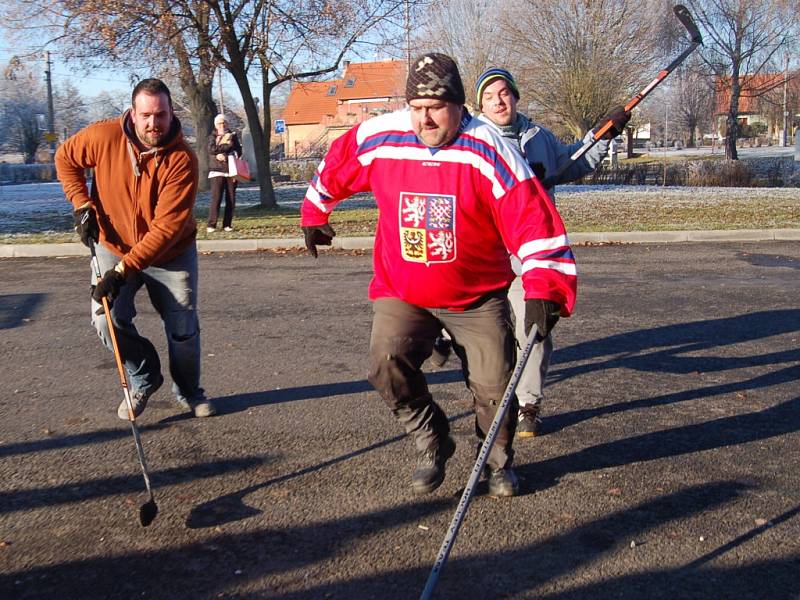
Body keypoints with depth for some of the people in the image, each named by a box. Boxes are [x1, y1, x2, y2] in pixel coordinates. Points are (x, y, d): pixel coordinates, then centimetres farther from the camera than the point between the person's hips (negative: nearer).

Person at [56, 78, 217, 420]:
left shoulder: (183, 160, -25)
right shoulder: (104, 137, -18)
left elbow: (167, 227, -28)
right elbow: (66, 158, 4)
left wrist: (124, 269, -32)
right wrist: (82, 205, -7)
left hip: (171, 254, -1)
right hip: (114, 247, 2)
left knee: (184, 328, 4)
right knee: (107, 321, -11)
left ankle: (188, 391, 31)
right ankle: (144, 379, 16)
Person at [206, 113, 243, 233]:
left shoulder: (232, 136, 14)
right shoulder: (212, 137, 9)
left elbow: (238, 151, 5)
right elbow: (212, 149, -10)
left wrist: (225, 156, -8)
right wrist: (227, 145, -10)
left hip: (231, 171, 2)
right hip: (217, 171, -2)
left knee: (231, 199, 1)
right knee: (216, 198, -10)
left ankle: (227, 224, 8)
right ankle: (211, 225, -9)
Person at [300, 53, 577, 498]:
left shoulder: (488, 152, -19)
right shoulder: (377, 139, -8)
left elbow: (533, 219, -25)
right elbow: (335, 169, 13)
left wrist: (542, 292, -35)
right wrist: (315, 216, 26)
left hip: (477, 297, -1)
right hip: (402, 292, 2)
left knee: (494, 384, -5)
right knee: (388, 361, -21)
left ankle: (499, 462, 28)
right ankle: (432, 445, 6)